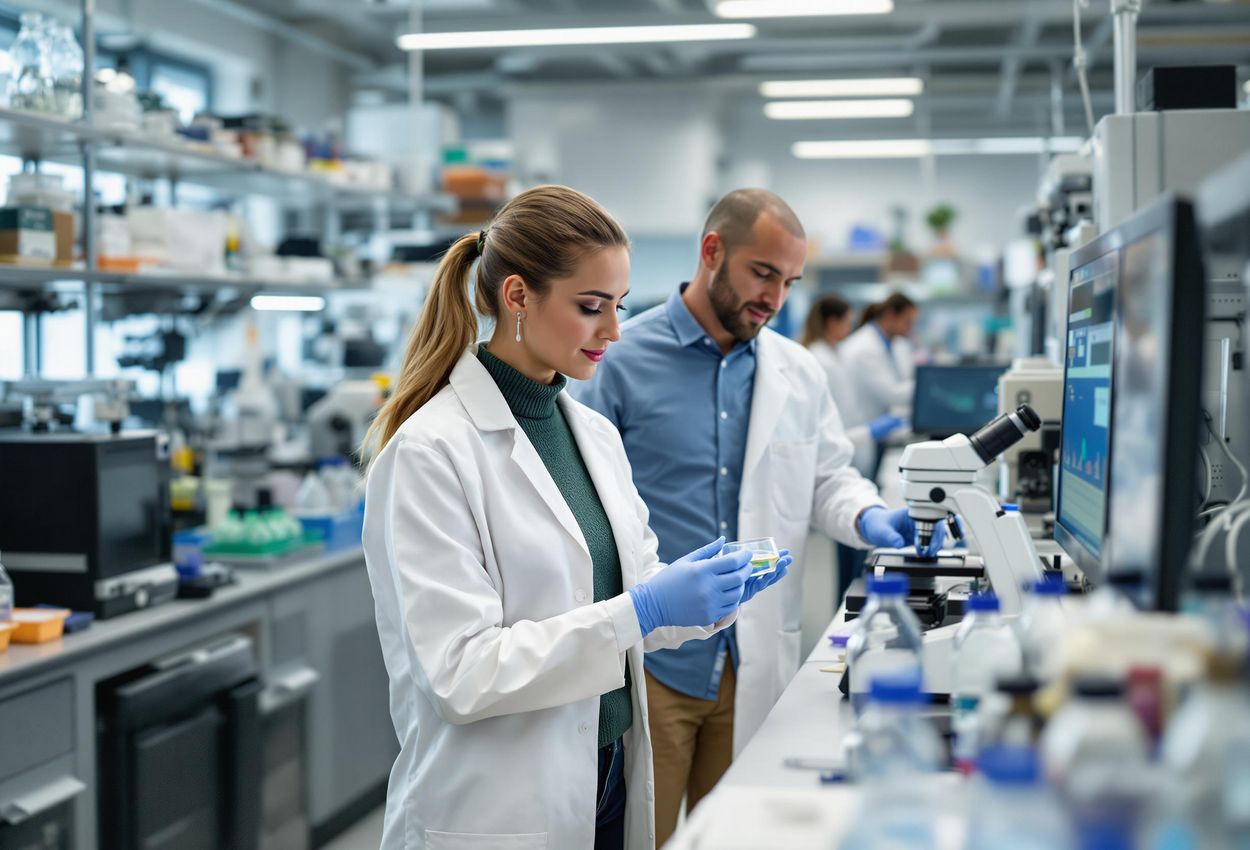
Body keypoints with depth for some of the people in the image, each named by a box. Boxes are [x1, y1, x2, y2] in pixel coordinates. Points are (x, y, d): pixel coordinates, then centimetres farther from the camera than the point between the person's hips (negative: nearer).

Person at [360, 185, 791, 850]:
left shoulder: (596, 434, 7)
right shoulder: (431, 452, -16)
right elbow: (460, 674, -21)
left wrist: (713, 591, -6)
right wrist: (640, 611, -25)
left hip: (611, 788, 7)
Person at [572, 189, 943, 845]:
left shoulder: (799, 373, 9)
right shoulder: (620, 360, -4)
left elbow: (828, 478, 18)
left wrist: (868, 518, -5)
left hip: (757, 662, 4)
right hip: (647, 661, -4)